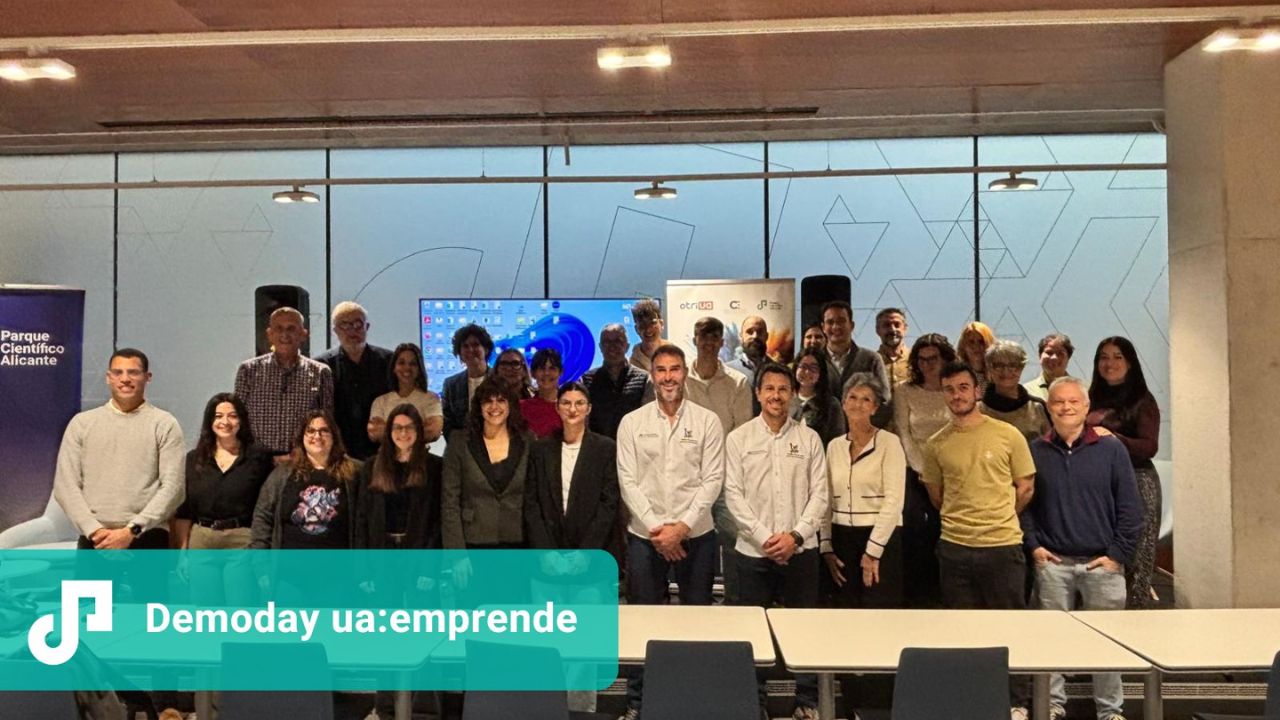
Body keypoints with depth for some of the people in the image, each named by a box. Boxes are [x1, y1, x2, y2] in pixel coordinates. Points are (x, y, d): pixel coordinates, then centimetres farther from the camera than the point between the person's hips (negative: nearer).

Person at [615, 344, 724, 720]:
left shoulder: (707, 421, 0)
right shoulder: (632, 422, 2)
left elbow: (712, 480, -5)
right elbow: (628, 481, -2)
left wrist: (682, 527, -13)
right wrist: (656, 528, -11)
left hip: (696, 534, 0)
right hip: (644, 535, 0)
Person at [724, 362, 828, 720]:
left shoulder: (809, 438, 3)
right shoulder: (738, 439, 1)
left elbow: (819, 494, 0)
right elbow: (733, 494, -4)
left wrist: (795, 535, -11)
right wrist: (764, 537, -12)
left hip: (801, 549, 0)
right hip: (754, 550, 0)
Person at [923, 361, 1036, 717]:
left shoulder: (1008, 434, -2)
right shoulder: (936, 445, 3)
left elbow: (1026, 488, 5)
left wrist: (997, 519, 11)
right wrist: (964, 519, 11)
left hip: (1002, 545, -2)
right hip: (954, 547, 2)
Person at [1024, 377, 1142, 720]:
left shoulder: (1111, 449, 2)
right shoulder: (1035, 451, 5)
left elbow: (1129, 507, 1)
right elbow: (1023, 503, 9)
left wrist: (1118, 554, -4)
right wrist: (1033, 545, 0)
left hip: (1102, 562, -1)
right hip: (1052, 562, 1)